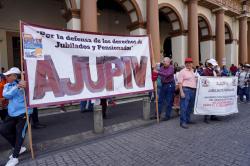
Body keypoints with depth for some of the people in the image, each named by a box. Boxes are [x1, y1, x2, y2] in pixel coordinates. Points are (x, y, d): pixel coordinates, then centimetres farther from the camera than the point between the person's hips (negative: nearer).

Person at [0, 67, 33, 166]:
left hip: (23, 113, -7)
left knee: (20, 134, 0)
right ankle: (19, 148, 27)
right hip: (12, 114, 7)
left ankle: (15, 157, 16)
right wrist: (17, 87, -27)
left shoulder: (23, 83, -8)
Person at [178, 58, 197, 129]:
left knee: (190, 106, 14)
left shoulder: (193, 71, 18)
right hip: (186, 90, -8)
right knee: (184, 107, -8)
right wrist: (181, 92, -19)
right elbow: (180, 83, -12)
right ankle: (182, 122, -3)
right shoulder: (182, 71, -5)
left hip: (193, 90, 8)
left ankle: (188, 119, 26)